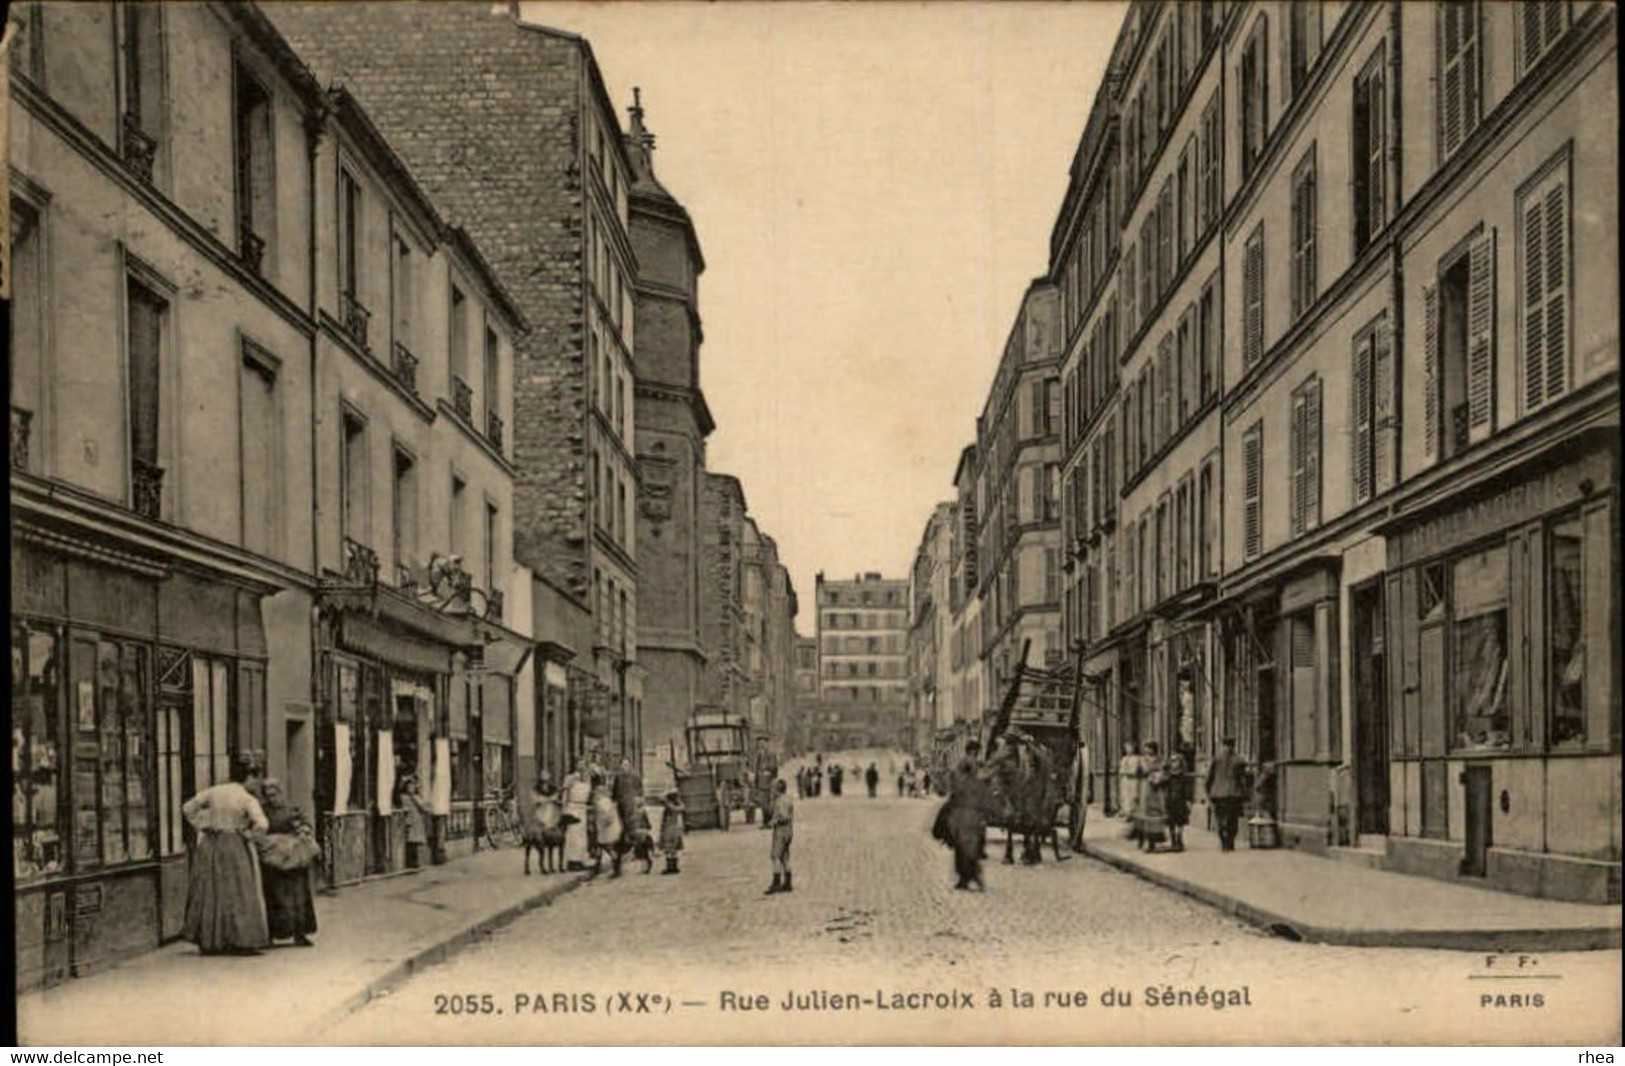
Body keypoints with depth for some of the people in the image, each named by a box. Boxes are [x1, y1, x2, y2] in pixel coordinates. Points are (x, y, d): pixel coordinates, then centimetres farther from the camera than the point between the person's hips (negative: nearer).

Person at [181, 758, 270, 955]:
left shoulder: (213, 792, 2)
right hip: (235, 846, -5)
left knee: (211, 892, 14)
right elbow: (262, 825, -21)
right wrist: (246, 833, -4)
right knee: (239, 894, 2)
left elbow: (187, 808, 6)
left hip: (210, 845, 5)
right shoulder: (247, 799, -11)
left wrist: (202, 827, 9)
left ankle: (209, 942, 20)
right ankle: (241, 941, 0)